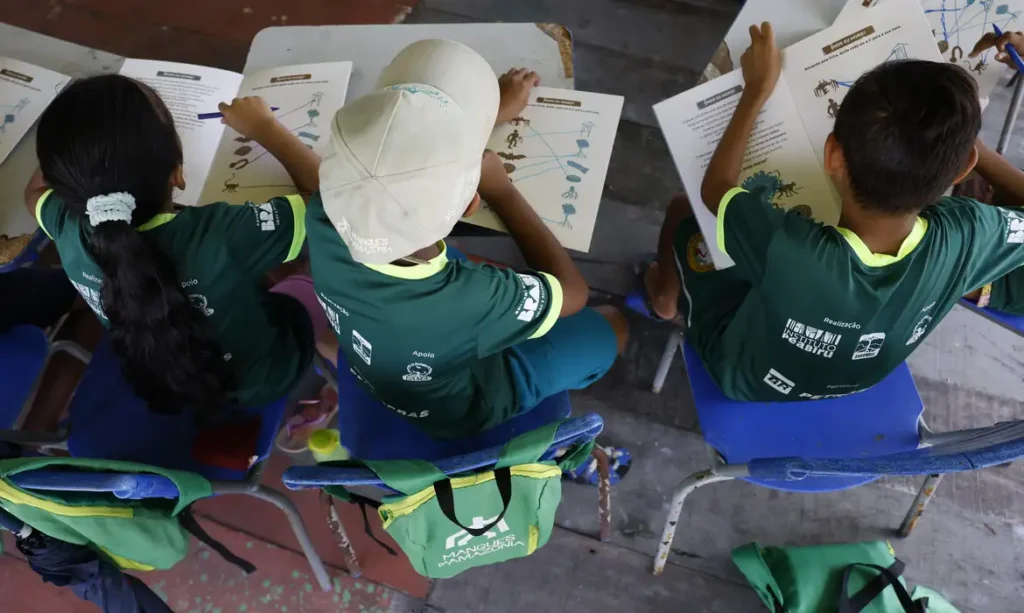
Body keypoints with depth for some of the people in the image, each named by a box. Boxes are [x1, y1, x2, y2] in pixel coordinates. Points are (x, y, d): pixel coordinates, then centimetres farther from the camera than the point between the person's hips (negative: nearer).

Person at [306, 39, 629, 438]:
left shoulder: (323, 216, -33)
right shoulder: (471, 301, -46)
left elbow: (401, 151, -9)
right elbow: (573, 290, -22)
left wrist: (493, 112, 3)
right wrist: (502, 191, -15)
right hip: (465, 410, -4)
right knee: (611, 326, 14)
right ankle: (553, 384, 43)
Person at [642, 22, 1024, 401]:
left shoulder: (786, 248, -47)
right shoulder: (966, 237, -35)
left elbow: (715, 188, -25)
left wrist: (758, 87, -18)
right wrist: (956, 136, -8)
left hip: (744, 380, -3)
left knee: (682, 210, 13)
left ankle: (666, 297, 43)